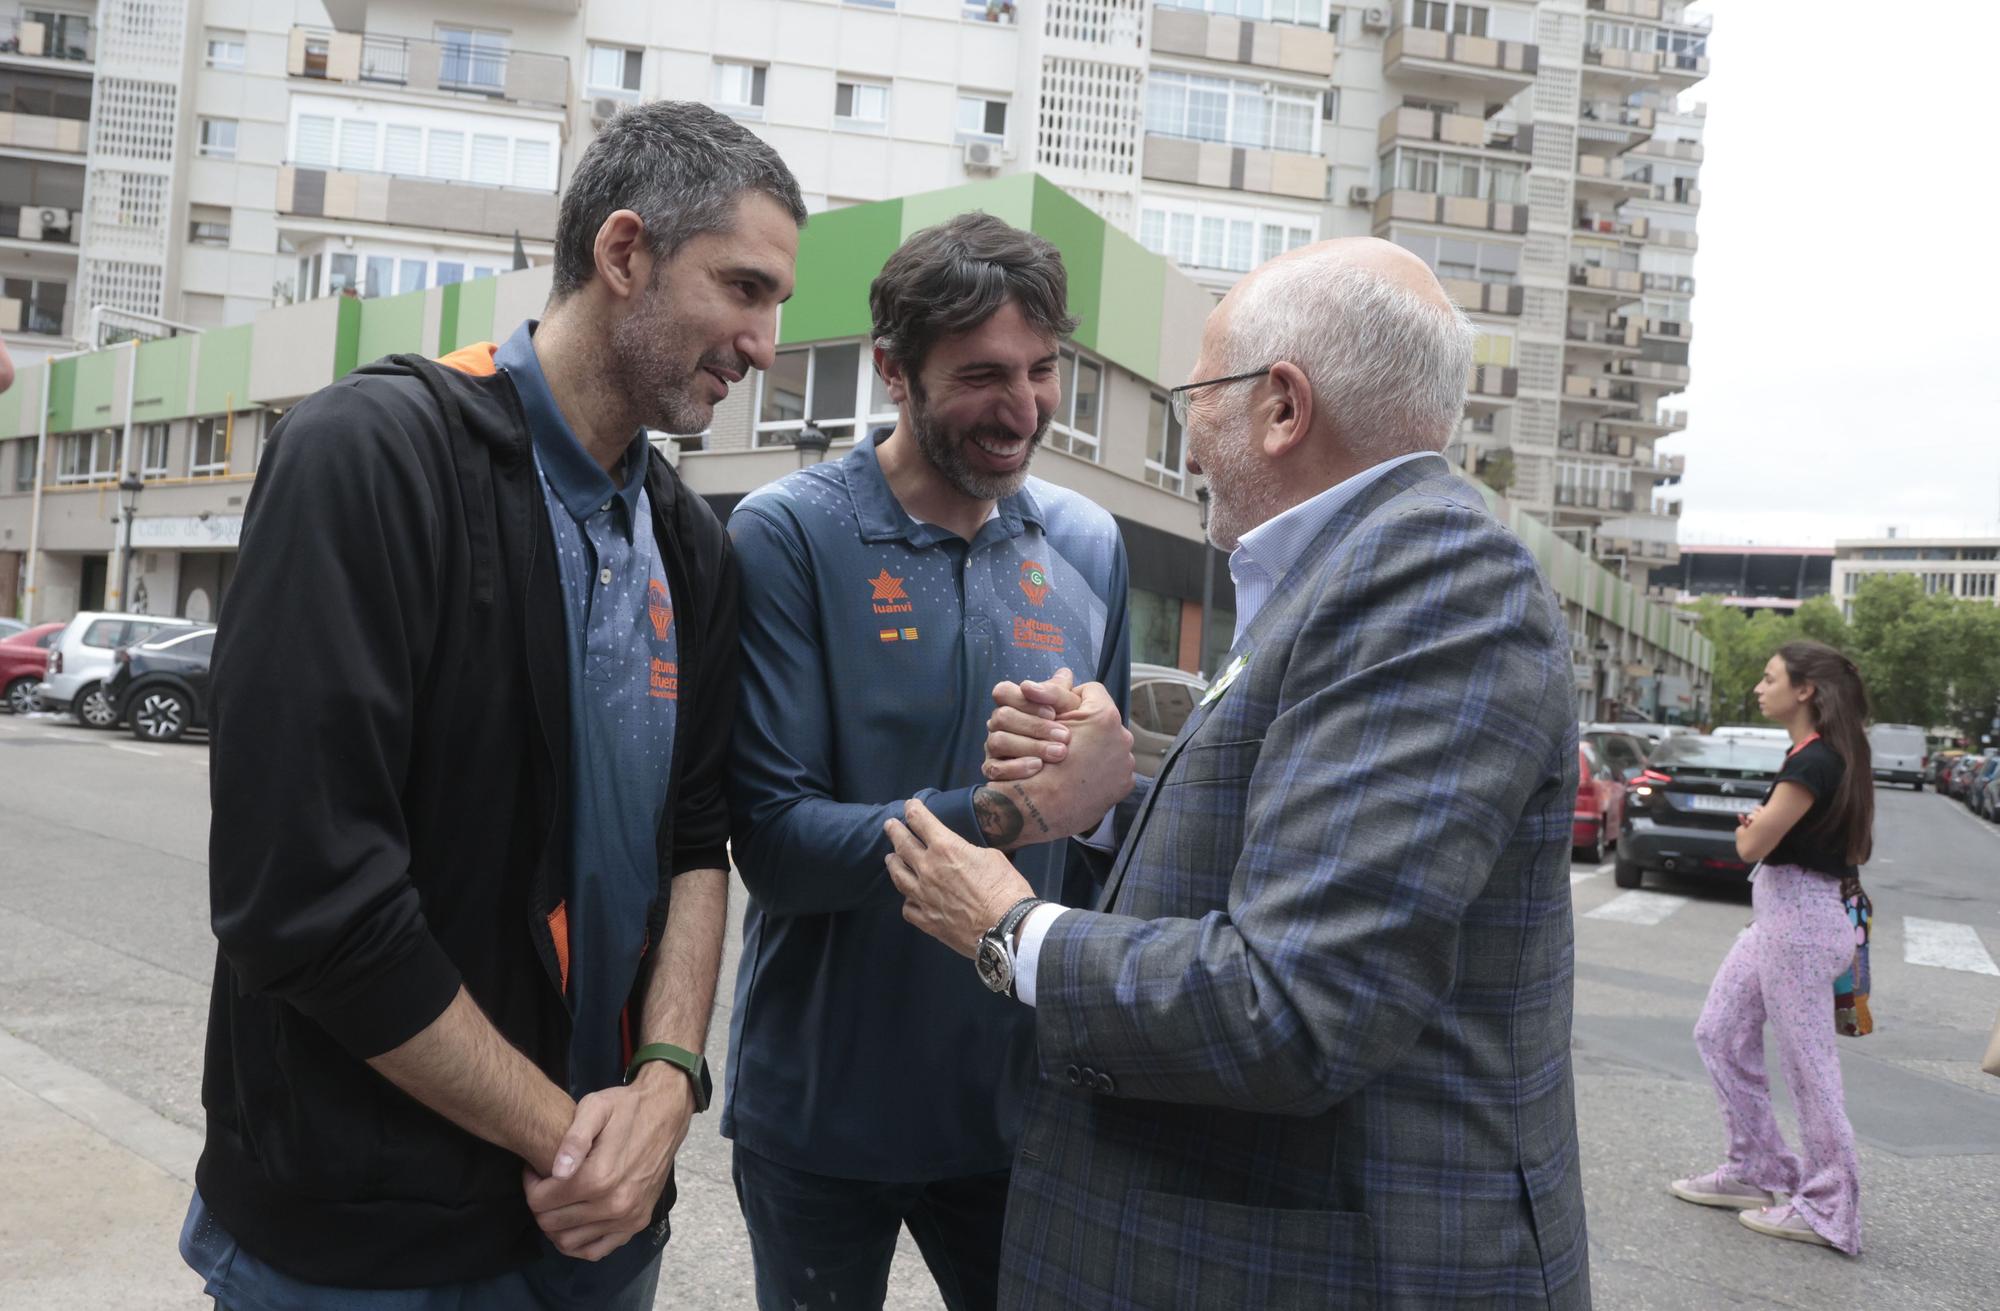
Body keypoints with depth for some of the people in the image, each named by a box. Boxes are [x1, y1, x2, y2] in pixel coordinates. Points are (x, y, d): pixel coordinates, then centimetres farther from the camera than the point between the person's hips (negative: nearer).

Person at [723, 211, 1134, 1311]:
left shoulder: (1088, 547, 2)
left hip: (1017, 1101, 4)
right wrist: (983, 819, -30)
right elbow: (774, 842, -17)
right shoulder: (790, 533, -13)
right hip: (820, 1109, -3)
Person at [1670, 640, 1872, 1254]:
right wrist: (1760, 823, -1)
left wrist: (1751, 824, 2)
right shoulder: (1816, 755, 12)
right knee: (1719, 1034, 14)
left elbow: (1752, 843, -18)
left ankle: (1828, 1209, 12)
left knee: (1807, 1064, 0)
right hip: (1776, 915, 10)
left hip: (1798, 919, -10)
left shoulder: (1815, 762, -19)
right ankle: (1756, 1170, 24)